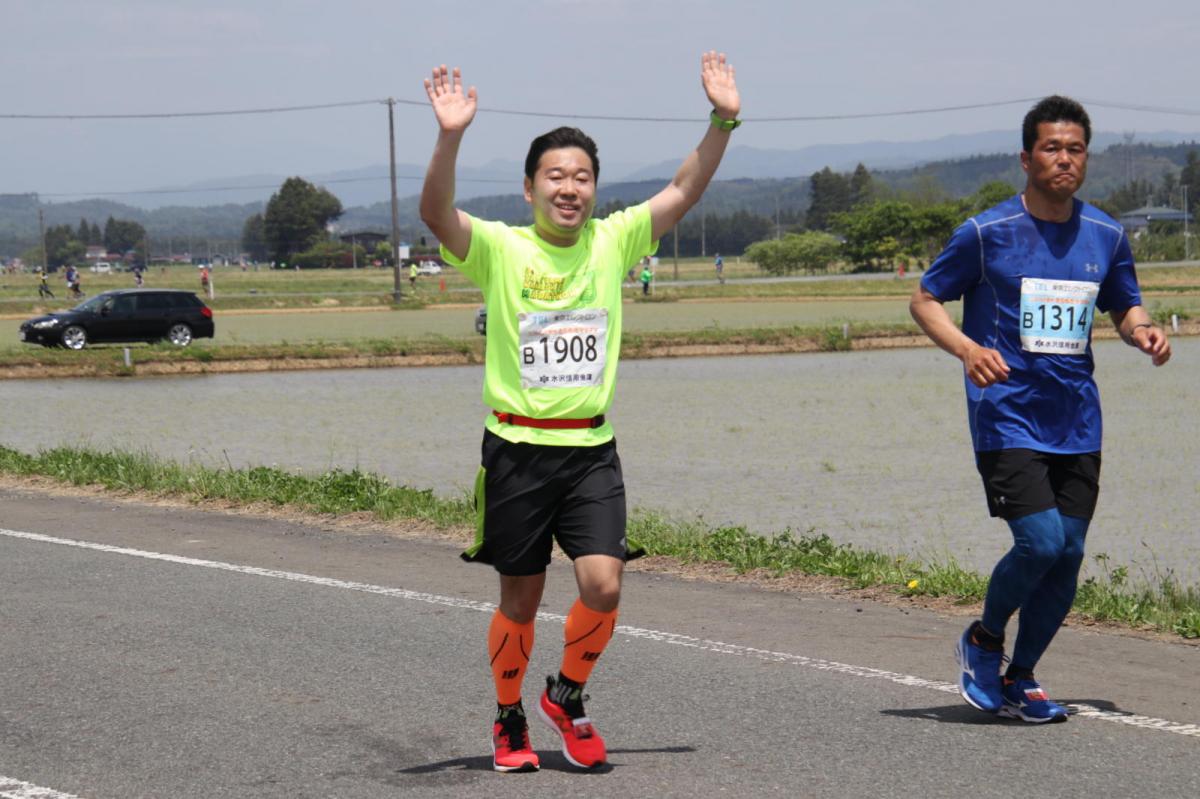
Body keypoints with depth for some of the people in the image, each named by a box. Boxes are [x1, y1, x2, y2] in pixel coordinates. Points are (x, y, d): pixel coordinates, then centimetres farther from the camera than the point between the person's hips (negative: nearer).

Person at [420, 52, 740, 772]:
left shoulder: (613, 241, 4)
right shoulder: (500, 248, -5)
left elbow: (684, 192, -1)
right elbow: (436, 212, -22)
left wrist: (723, 121, -15)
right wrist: (451, 138, -38)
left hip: (592, 448, 2)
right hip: (518, 449, -2)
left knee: (604, 584, -12)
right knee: (521, 599, 7)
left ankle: (568, 698, 14)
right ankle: (510, 720, 29)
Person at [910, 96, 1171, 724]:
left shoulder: (1106, 236, 6)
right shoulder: (986, 233, -6)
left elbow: (1125, 307, 20)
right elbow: (925, 301, 1)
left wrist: (1142, 332, -4)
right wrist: (967, 348, -17)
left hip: (1077, 424, 5)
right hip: (1007, 418, -5)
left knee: (1067, 558, 2)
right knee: (1041, 542, -18)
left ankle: (1019, 679, 20)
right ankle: (983, 640, 10)